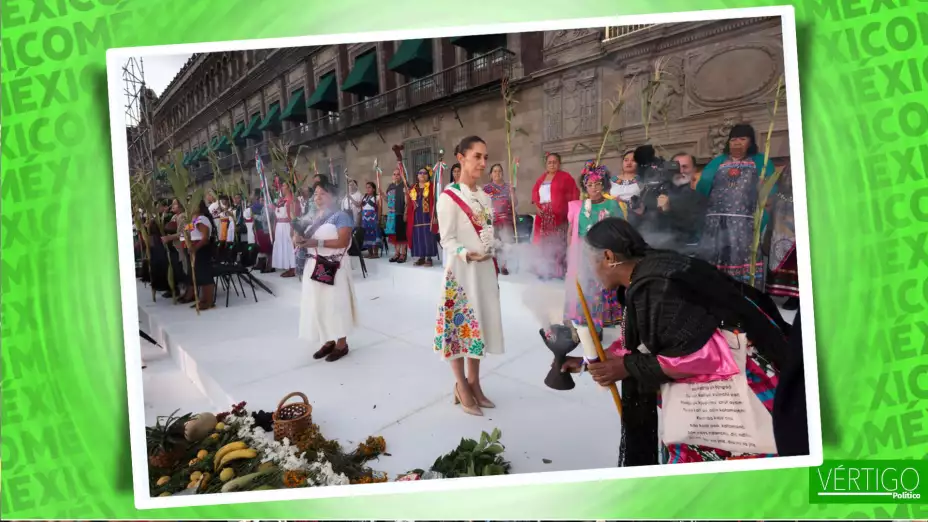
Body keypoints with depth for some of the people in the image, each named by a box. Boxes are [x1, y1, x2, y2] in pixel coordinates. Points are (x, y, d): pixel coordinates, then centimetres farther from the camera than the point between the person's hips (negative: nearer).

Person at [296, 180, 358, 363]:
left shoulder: (340, 216, -9)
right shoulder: (314, 217, 16)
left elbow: (343, 242, -20)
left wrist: (317, 243, -23)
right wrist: (303, 241, 2)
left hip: (333, 267, -8)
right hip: (314, 267, 8)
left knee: (335, 304, -2)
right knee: (318, 304, 9)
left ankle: (341, 344, 9)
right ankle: (328, 341, 20)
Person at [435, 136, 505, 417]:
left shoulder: (484, 197, 11)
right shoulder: (449, 196, -11)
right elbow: (447, 240, -14)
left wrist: (494, 267, 13)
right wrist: (468, 254, -30)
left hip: (485, 270, 7)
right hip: (461, 272, -7)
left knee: (479, 324, 12)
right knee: (460, 325, 0)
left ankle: (474, 383, 24)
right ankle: (462, 387, 14)